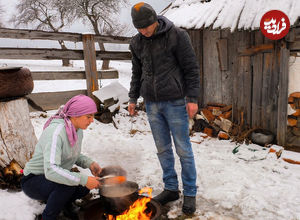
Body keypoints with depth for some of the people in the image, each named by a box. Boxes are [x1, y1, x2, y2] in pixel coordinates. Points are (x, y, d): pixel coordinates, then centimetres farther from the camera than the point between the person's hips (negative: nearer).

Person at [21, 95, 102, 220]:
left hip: (57, 177, 8)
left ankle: (65, 204, 16)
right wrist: (83, 179, -39)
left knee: (84, 187, -14)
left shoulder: (78, 130, -5)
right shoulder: (56, 132, -32)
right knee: (67, 186, -33)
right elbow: (51, 170, -41)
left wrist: (90, 164, -9)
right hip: (33, 181, -7)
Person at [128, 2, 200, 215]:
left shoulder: (177, 35, -7)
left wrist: (192, 98, -12)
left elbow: (191, 68, -7)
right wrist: (133, 98, 15)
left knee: (183, 149, 2)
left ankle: (190, 194, 19)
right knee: (163, 149, 12)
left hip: (174, 102, -5)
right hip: (152, 104, 5)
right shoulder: (137, 42, 8)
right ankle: (171, 189, 28)